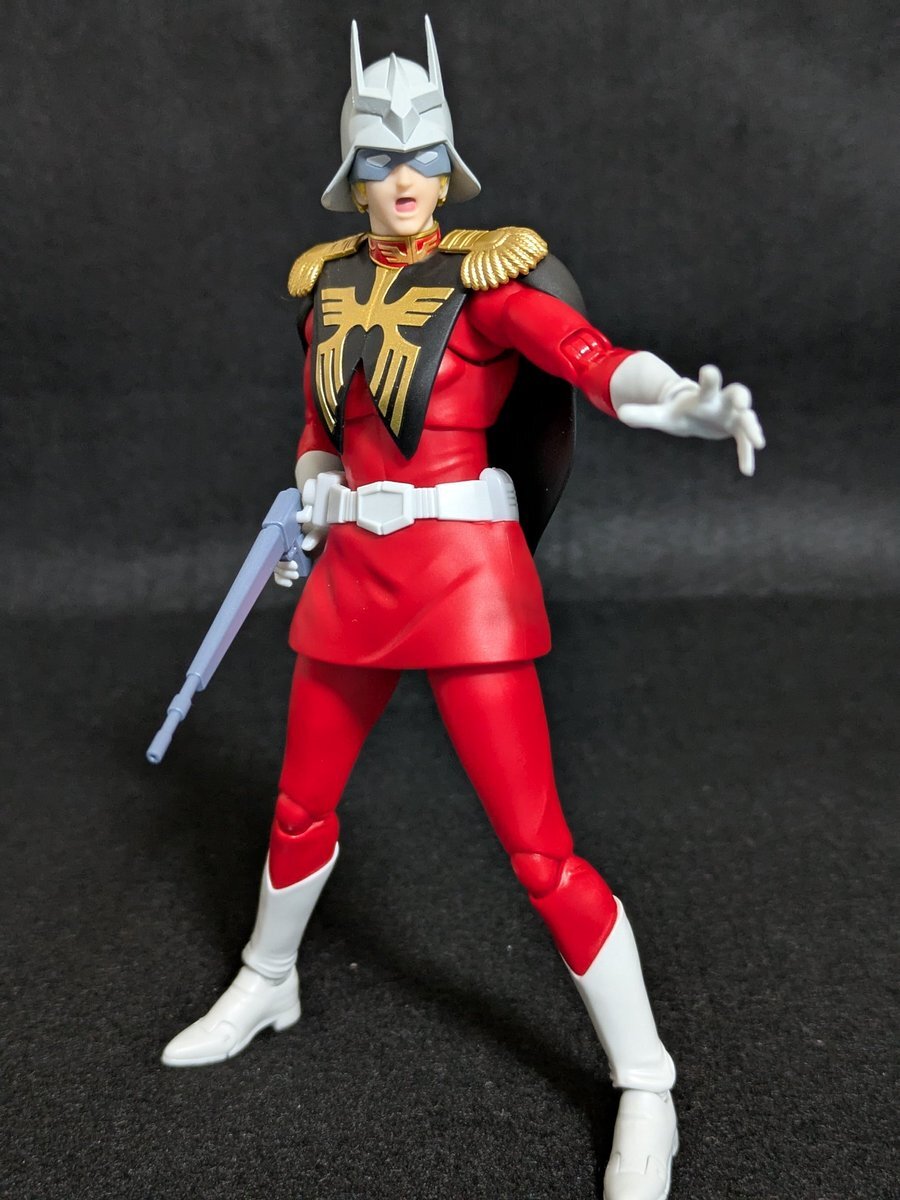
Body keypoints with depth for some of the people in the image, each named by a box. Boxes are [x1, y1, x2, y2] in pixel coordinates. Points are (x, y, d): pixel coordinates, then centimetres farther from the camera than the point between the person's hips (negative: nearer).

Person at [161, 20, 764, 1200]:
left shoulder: (488, 272, -6)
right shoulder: (326, 280, 11)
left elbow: (586, 352, -26)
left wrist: (685, 399, -46)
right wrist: (309, 500, 3)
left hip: (464, 571, -5)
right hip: (353, 573, 6)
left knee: (538, 851, -7)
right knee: (301, 808, 19)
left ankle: (646, 1093, 14)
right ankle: (267, 984, 48)